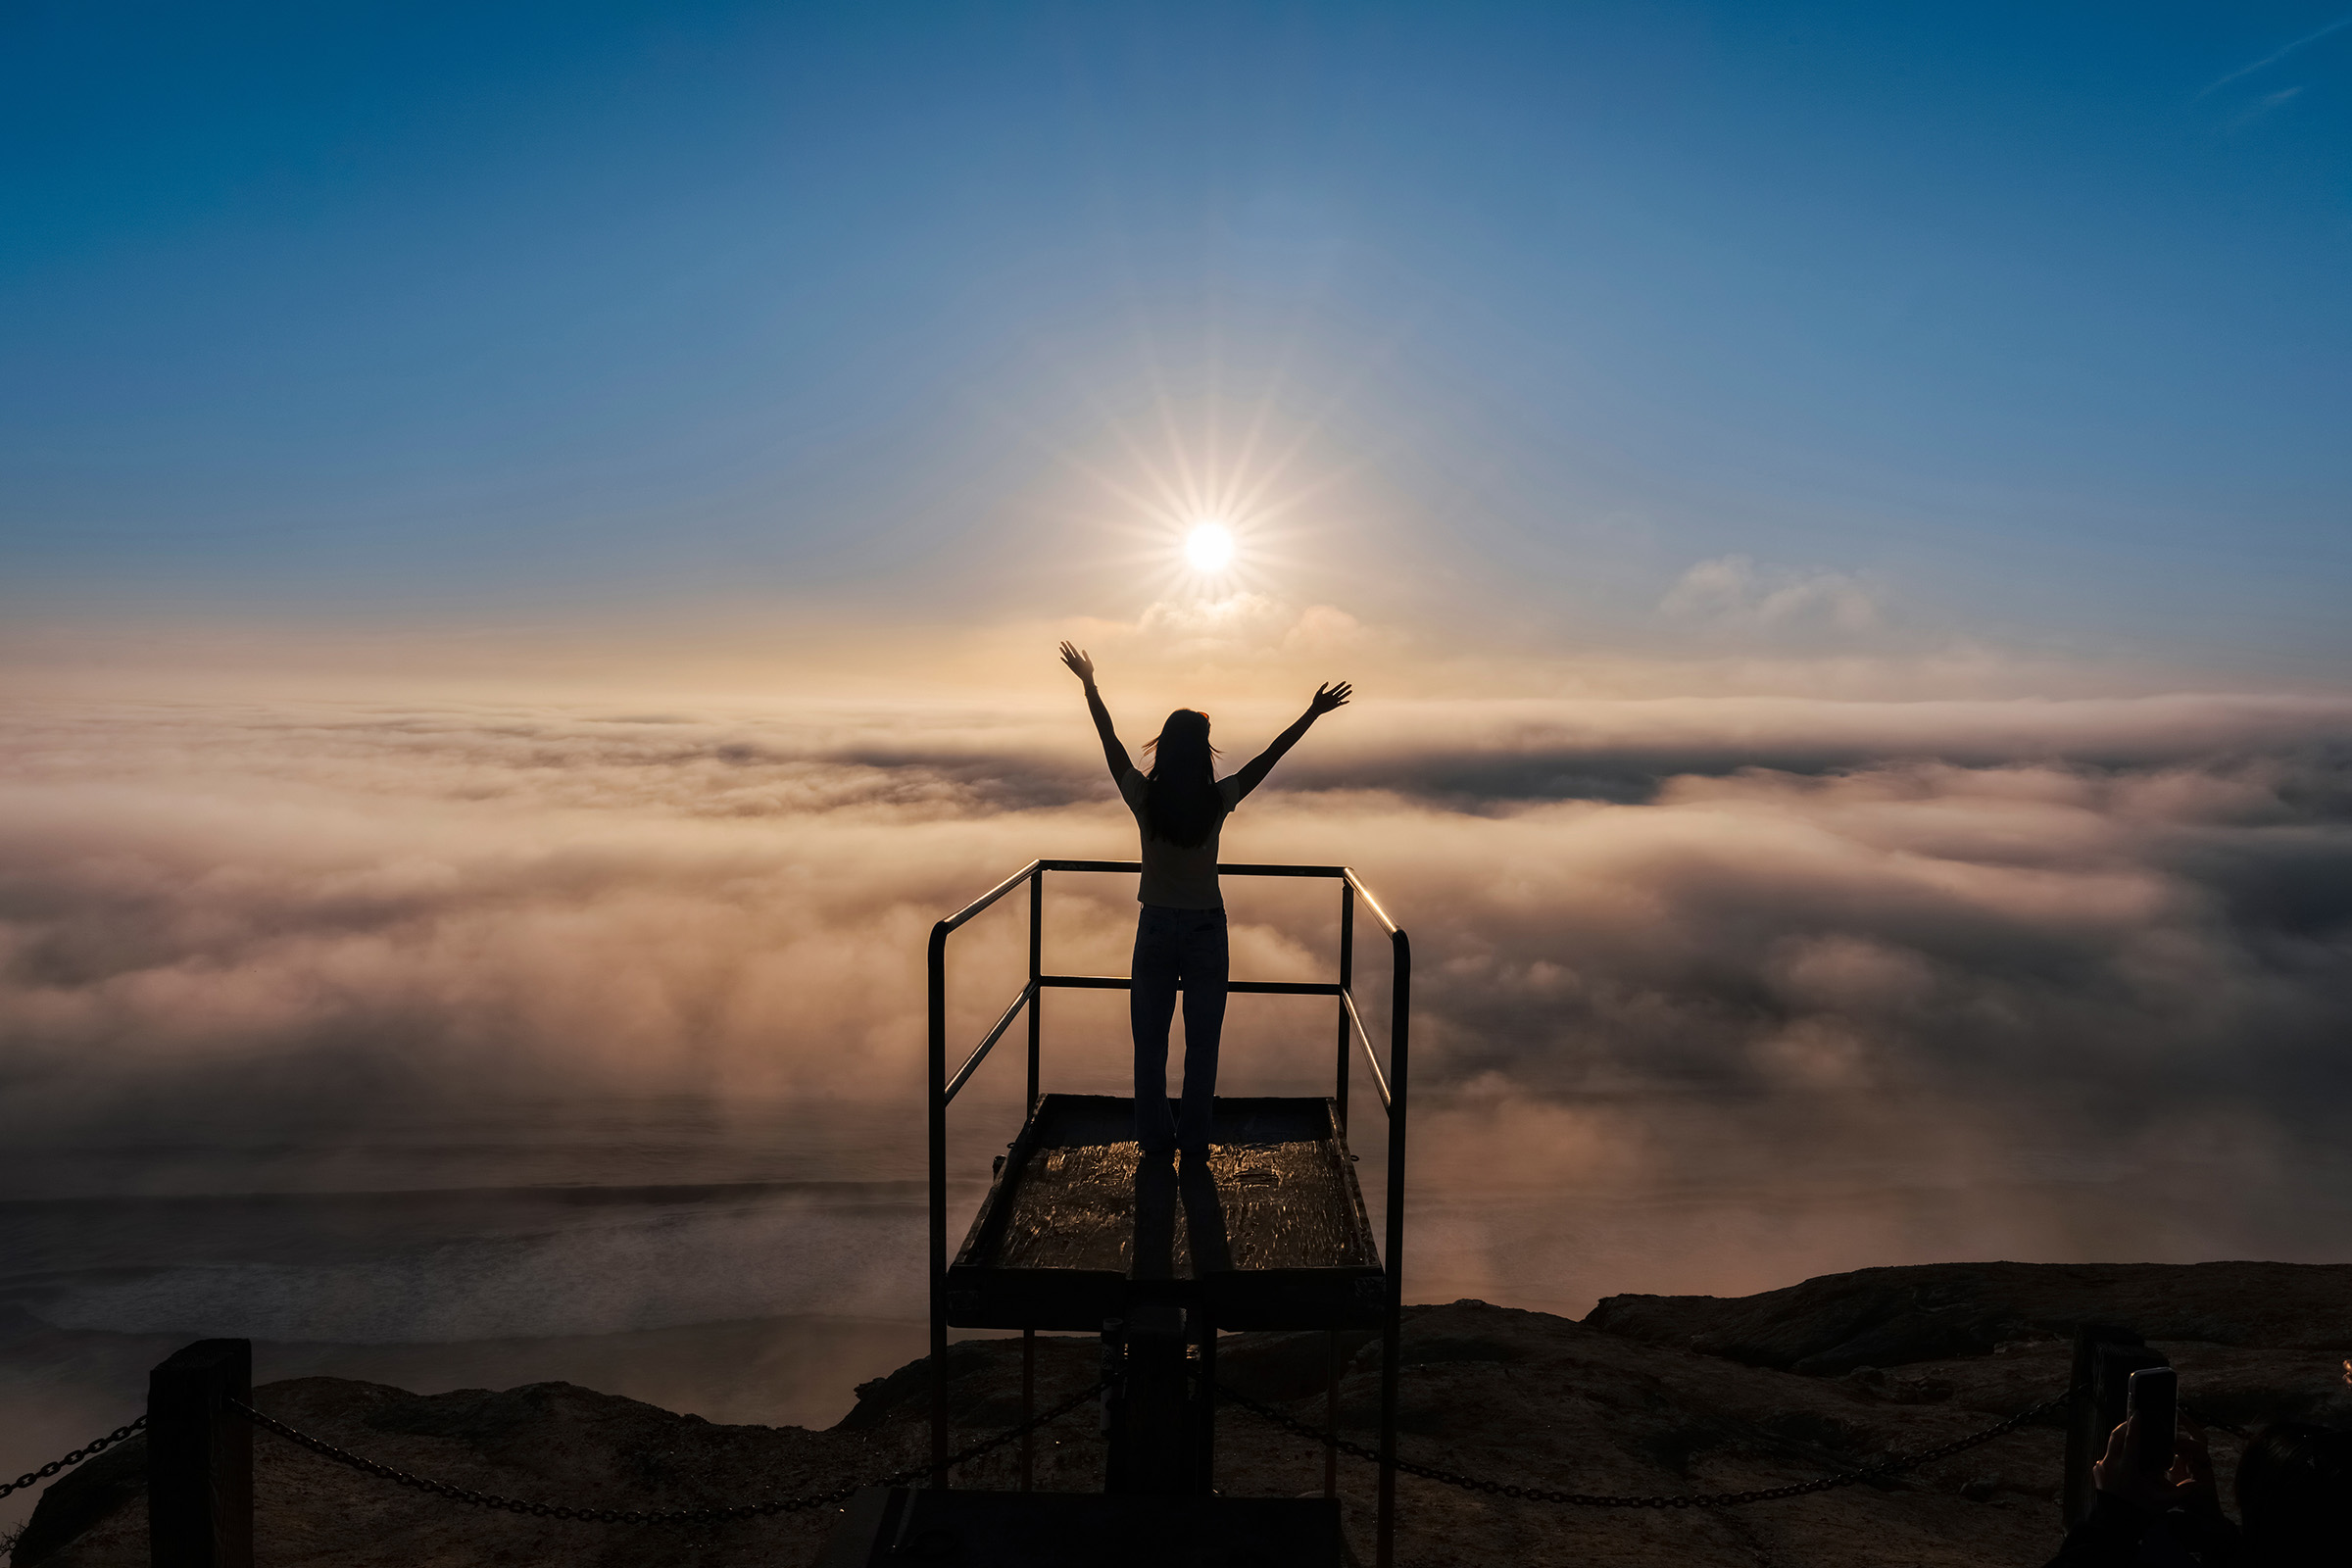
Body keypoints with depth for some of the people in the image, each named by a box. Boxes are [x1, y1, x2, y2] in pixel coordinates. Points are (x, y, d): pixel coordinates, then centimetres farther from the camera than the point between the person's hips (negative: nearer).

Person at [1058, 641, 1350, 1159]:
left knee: (1150, 1041, 13)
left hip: (1156, 927, 1)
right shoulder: (1219, 801, -13)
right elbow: (1271, 754, -4)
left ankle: (1155, 1137, 23)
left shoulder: (1145, 799, -12)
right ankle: (1194, 1141, 19)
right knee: (1202, 1043, 10)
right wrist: (1313, 713, 5)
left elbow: (1110, 740, 0)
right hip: (1207, 928, 0)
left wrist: (1089, 684, 12)